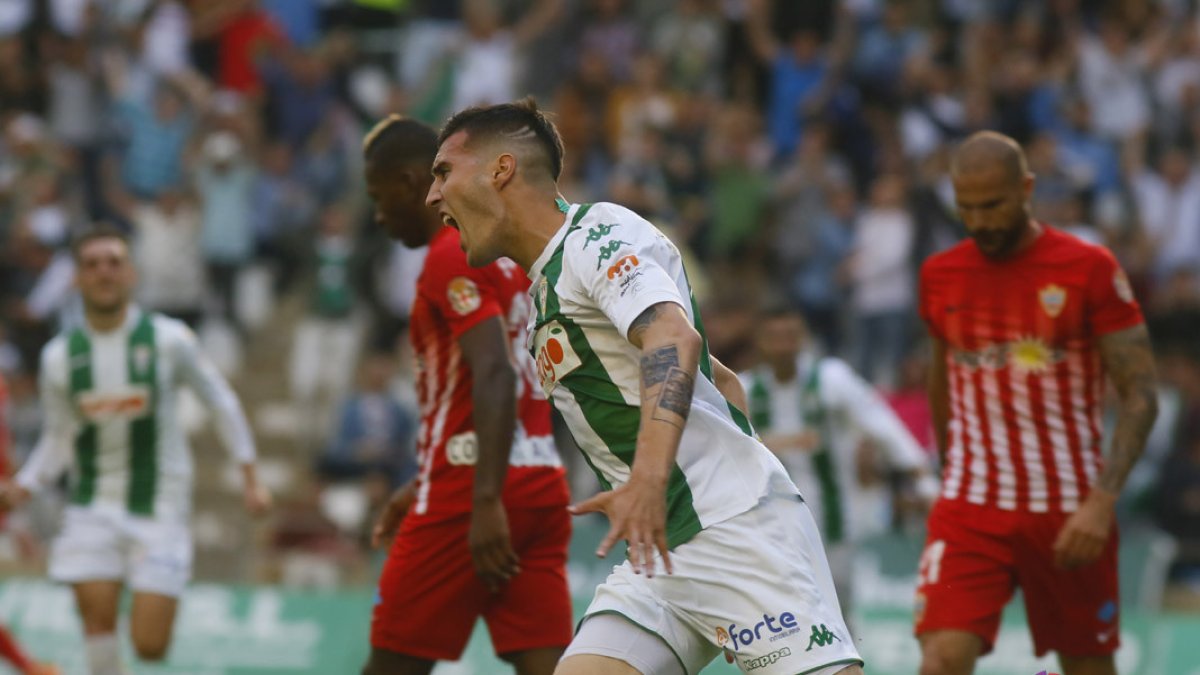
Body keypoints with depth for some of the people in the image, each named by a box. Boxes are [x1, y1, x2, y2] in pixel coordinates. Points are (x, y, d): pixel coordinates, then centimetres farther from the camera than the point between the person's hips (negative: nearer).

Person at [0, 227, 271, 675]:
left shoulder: (168, 340, -7)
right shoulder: (59, 357, 0)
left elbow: (221, 402, 4)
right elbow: (57, 438, 9)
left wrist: (250, 475, 1)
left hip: (159, 504, -2)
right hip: (93, 506, 2)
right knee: (97, 617, -14)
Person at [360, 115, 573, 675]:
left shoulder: (453, 256, -9)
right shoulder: (513, 248, 20)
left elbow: (494, 376, -22)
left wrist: (485, 501, -28)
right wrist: (425, 486, 32)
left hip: (475, 495, -8)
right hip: (542, 487, 8)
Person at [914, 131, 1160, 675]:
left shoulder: (1089, 269, -6)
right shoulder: (940, 275, 5)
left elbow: (1140, 395, -8)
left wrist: (1101, 501, -18)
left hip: (1070, 510, -1)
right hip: (970, 506, 2)